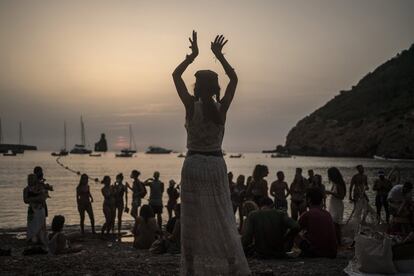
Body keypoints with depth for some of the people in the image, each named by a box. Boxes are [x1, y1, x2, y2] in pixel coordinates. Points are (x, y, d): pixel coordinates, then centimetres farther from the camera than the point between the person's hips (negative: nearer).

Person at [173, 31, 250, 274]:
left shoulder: (192, 106, -9)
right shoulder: (222, 108, -5)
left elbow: (176, 75, 2)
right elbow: (234, 78, 9)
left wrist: (193, 55, 5)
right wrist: (219, 55, 10)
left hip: (194, 165, -2)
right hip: (216, 165, 2)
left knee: (191, 219, 4)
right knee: (222, 218, 7)